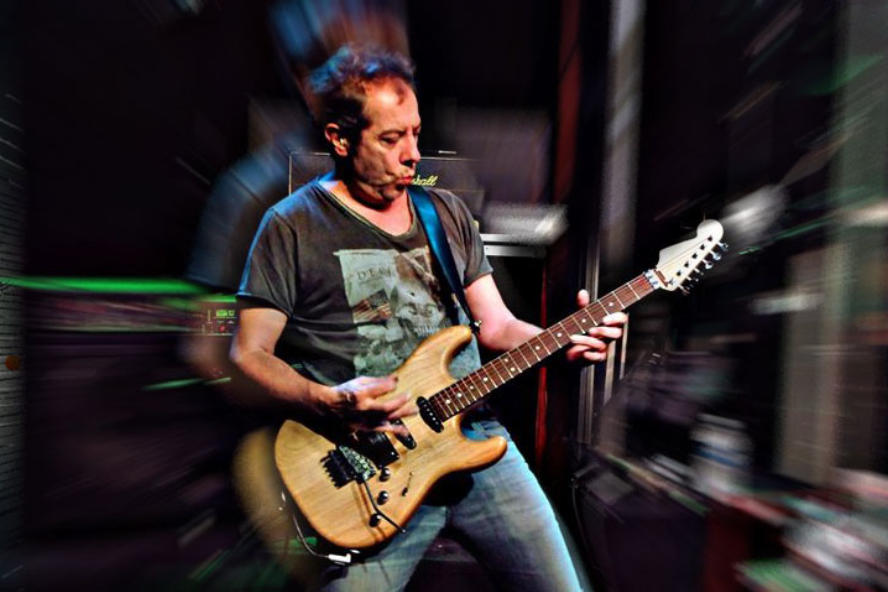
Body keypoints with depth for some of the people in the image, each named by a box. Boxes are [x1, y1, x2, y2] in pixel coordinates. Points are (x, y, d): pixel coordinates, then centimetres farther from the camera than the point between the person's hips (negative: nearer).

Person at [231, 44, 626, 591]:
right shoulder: (292, 225, -3)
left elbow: (497, 323, 8)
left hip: (471, 431, 4)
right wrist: (328, 402, -20)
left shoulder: (449, 212, 9)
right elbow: (249, 353, -3)